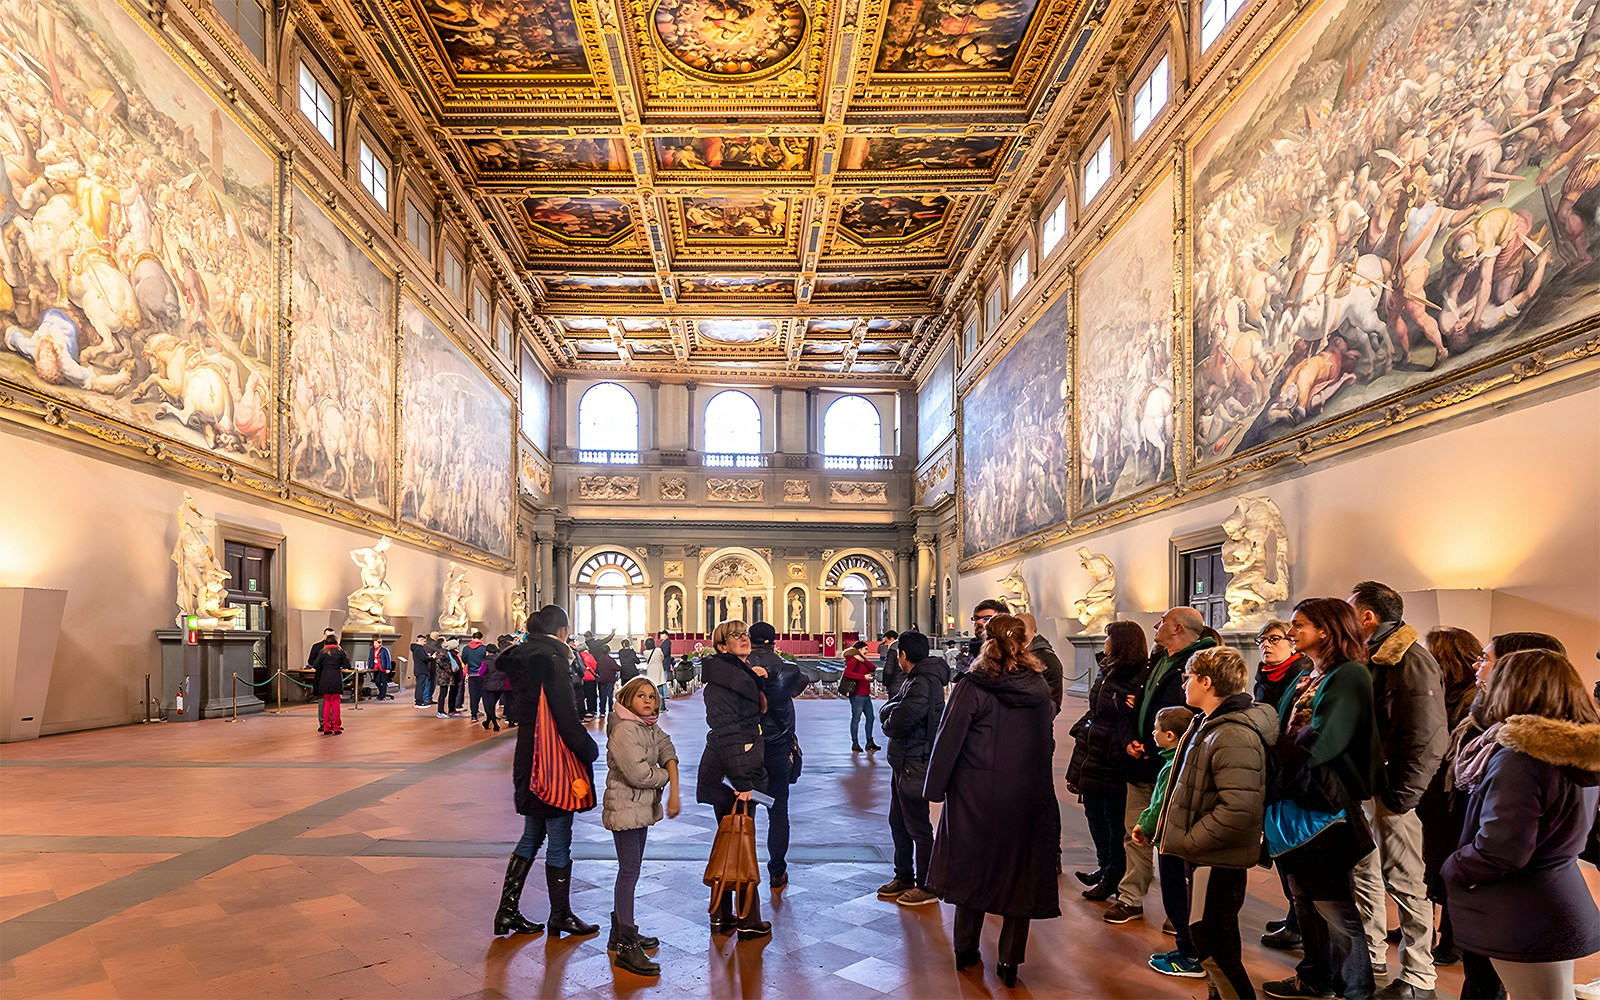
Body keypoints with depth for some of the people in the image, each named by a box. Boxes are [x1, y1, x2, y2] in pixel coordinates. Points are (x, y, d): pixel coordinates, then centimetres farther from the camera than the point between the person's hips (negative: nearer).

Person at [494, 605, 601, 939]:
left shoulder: (524, 658, 8)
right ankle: (560, 916, 17)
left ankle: (507, 911, 23)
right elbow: (565, 716, -22)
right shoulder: (552, 660, -19)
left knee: (532, 836, 19)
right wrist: (589, 749, -11)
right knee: (559, 842, 5)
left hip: (528, 759, 9)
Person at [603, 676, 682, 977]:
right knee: (629, 872, -8)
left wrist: (674, 793, -12)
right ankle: (627, 947, -4)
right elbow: (638, 774, -24)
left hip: (642, 808, 9)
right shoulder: (624, 730, -19)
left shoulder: (651, 727, 9)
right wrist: (665, 775, -6)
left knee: (631, 870, 16)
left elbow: (669, 753, 2)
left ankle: (621, 933, 28)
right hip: (625, 809, -9)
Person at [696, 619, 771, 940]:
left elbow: (759, 710, 22)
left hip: (739, 771, 10)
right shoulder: (723, 680, -16)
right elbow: (726, 732, -23)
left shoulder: (742, 673, 13)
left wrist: (758, 680, 6)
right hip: (732, 772, -10)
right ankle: (749, 921, 8)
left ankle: (722, 916, 23)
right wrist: (741, 780, -26)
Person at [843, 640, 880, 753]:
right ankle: (855, 744, 6)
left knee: (870, 718, 14)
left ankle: (870, 743, 22)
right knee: (856, 719, -1)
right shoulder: (854, 660, -11)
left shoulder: (863, 661, 18)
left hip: (865, 695, 10)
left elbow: (872, 668, 3)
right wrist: (864, 677, -27)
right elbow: (847, 673, -26)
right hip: (857, 695, -10)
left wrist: (863, 660, -12)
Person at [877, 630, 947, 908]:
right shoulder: (913, 680, 13)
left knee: (918, 827, 1)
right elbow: (887, 709, 11)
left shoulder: (923, 685, -21)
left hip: (915, 766, -10)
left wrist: (888, 721, -5)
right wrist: (890, 711, -10)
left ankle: (927, 887, 12)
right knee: (898, 823, 18)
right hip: (903, 763, 10)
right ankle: (904, 877, 31)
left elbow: (896, 725, -26)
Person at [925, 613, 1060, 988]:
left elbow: (948, 739, -11)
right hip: (1027, 796, 2)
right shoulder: (1038, 686, -2)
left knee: (973, 868, 14)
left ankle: (966, 950, 25)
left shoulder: (972, 686, -13)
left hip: (976, 794, -2)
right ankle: (1010, 961, 17)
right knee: (1020, 872, 11)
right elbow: (1045, 730, 11)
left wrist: (935, 787, -3)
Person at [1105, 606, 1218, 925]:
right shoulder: (1157, 663, 16)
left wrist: (1156, 750, -21)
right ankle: (1131, 898, 24)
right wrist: (1131, 741, 5)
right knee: (1135, 834, 13)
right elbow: (1139, 707, 21)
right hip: (1142, 766, 8)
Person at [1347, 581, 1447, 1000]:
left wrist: (1400, 794, -21)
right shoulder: (1372, 656, 12)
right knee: (1363, 873, 18)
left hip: (1392, 792, -9)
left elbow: (1427, 738, -23)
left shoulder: (1411, 660, -18)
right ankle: (1369, 956, 32)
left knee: (1405, 882, 1)